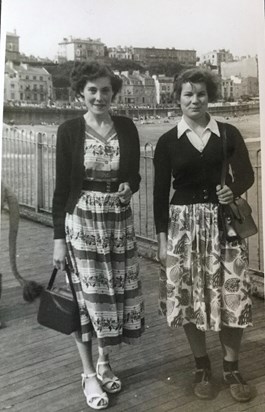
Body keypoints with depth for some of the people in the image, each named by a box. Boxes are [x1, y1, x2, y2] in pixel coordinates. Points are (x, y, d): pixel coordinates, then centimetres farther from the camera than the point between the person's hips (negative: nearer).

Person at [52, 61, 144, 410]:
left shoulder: (126, 127, 3)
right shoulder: (69, 130, -4)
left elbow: (134, 175, 11)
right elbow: (62, 186, -4)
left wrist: (128, 188, -13)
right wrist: (59, 237, -5)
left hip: (119, 219, 3)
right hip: (81, 220, -3)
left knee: (118, 291, 9)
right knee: (87, 293, 3)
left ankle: (104, 362, 31)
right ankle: (89, 373, 20)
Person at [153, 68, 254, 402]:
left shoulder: (228, 133, 3)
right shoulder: (167, 142, 2)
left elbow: (247, 174, 7)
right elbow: (160, 192, 2)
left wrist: (234, 190, -16)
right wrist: (162, 238, -2)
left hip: (224, 222, 0)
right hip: (184, 224, 0)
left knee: (232, 296, 0)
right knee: (190, 297, 4)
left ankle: (231, 368, 20)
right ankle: (202, 366, 24)